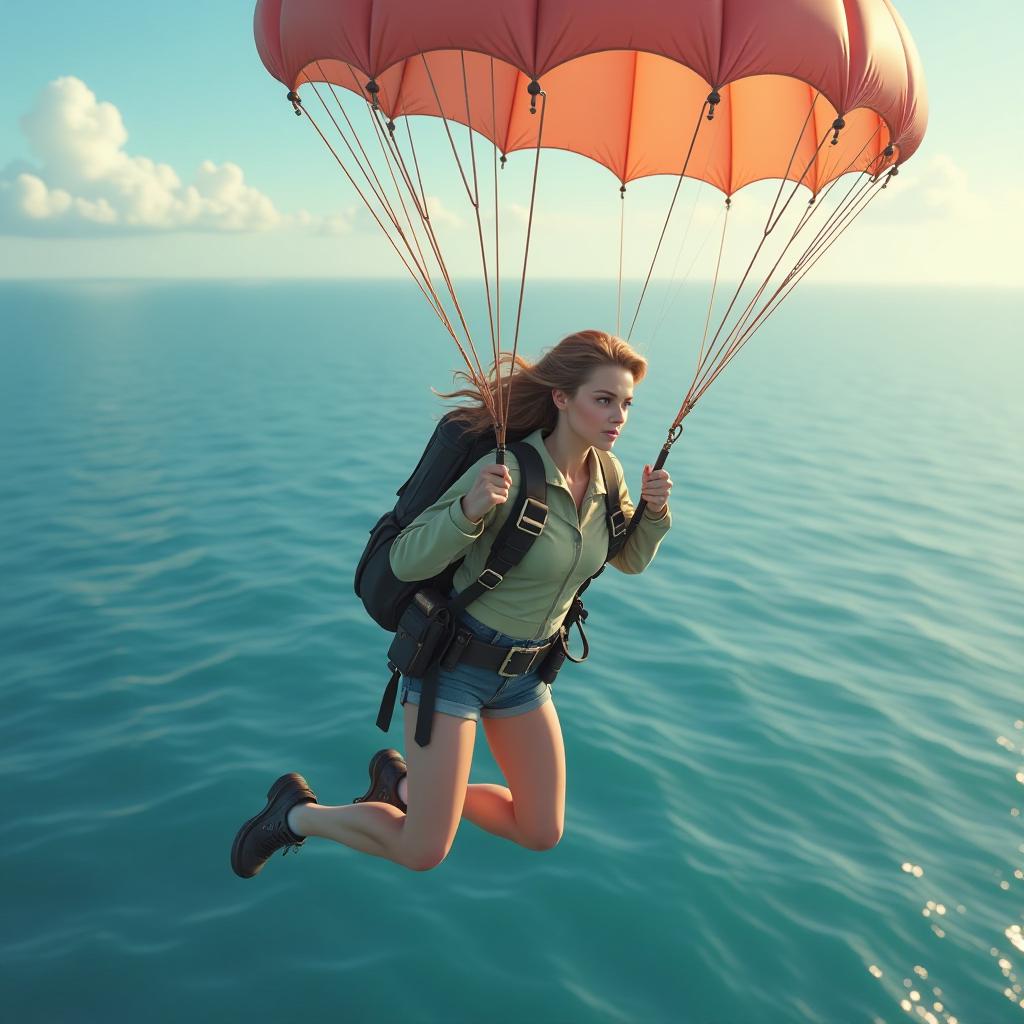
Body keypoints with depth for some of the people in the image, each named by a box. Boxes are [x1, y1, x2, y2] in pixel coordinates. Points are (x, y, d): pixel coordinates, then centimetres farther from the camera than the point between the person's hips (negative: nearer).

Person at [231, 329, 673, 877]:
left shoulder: (607, 474, -5)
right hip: (454, 660, -7)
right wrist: (470, 509, -42)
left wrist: (654, 511, -10)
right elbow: (407, 561, -24)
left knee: (542, 835, 13)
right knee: (423, 853, -3)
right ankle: (297, 812, 23)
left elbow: (631, 560, 10)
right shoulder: (506, 470, -26)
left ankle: (402, 783, 31)